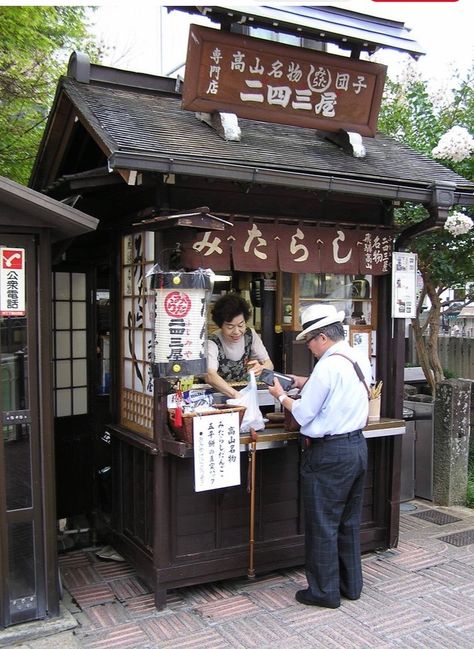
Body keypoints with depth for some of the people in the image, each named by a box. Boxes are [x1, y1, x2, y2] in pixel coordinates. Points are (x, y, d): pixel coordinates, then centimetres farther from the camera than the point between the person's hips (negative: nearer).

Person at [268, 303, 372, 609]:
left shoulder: (327, 367, -20)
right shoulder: (361, 359, 6)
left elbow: (304, 414, -14)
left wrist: (281, 394, 1)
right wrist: (307, 384, 14)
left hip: (329, 454, -9)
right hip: (358, 446, 9)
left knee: (323, 525, 6)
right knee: (350, 522, 19)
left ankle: (325, 591, 18)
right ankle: (351, 584, 31)